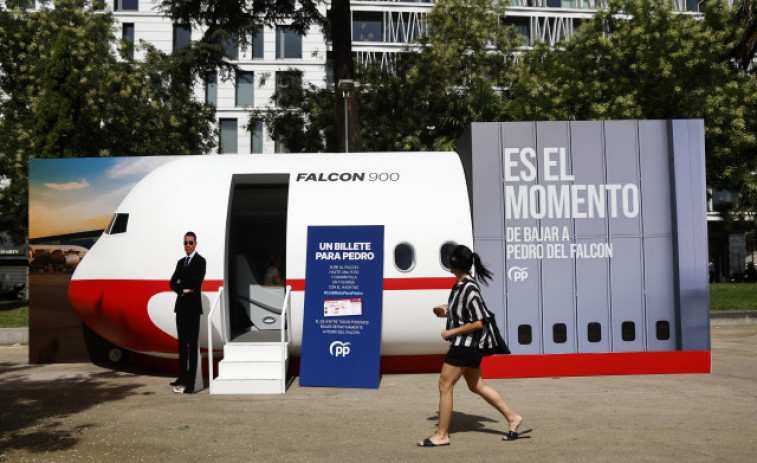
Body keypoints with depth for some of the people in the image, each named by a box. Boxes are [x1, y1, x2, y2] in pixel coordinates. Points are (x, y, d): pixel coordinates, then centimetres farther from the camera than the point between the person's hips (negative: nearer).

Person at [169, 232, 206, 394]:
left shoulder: (200, 261, -4)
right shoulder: (181, 262, 18)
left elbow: (196, 282, -16)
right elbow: (173, 283, 12)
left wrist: (181, 283, -1)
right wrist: (183, 289, -7)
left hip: (193, 306, -7)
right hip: (181, 305, 7)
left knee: (192, 344, -7)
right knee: (182, 343, 13)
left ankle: (191, 381, -7)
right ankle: (182, 376, 22)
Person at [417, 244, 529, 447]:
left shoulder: (468, 288, -23)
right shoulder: (460, 285, 8)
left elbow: (478, 323, -23)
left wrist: (451, 332, -18)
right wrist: (447, 312, 8)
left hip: (466, 344, -10)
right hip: (465, 344, 10)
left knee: (444, 385, -2)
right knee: (477, 386, 18)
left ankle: (441, 435, 9)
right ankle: (512, 417, 26)